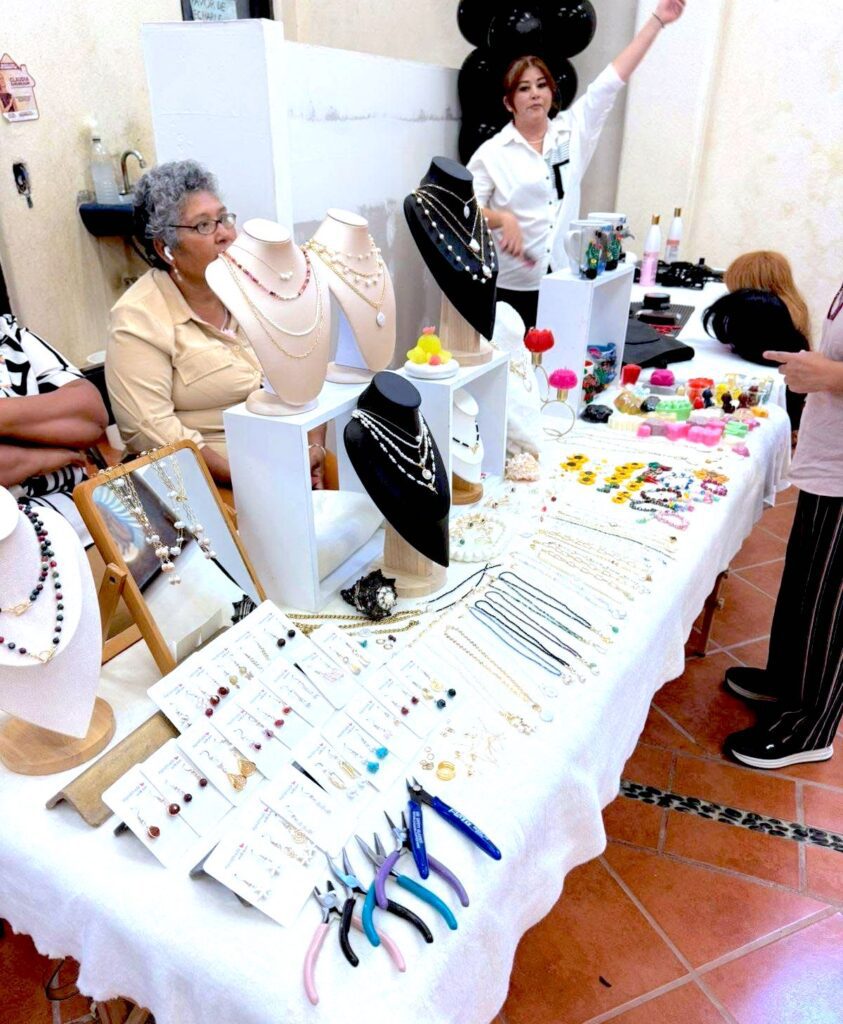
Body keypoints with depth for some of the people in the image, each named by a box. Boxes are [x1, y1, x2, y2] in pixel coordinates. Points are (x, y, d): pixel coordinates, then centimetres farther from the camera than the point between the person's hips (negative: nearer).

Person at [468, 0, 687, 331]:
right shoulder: (492, 152, -1)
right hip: (510, 286, -3)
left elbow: (610, 82, 7)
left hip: (564, 281, 3)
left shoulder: (572, 132, 10)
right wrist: (504, 219, -24)